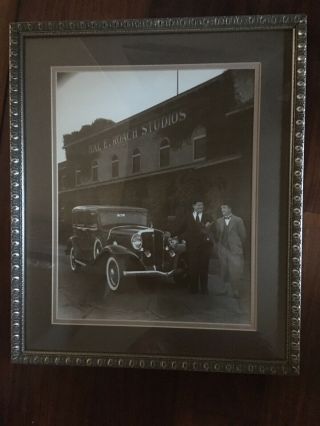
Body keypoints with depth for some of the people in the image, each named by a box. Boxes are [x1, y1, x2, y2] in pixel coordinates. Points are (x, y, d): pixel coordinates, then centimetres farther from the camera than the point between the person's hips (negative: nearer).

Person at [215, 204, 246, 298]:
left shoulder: (238, 220, 0)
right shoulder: (219, 221, 12)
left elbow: (243, 235, 1)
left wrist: (239, 246, 2)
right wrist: (219, 246, 8)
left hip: (235, 251, -4)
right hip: (223, 250, 4)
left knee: (235, 272, -8)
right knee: (224, 273, 6)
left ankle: (235, 292, 5)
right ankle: (228, 290, 20)